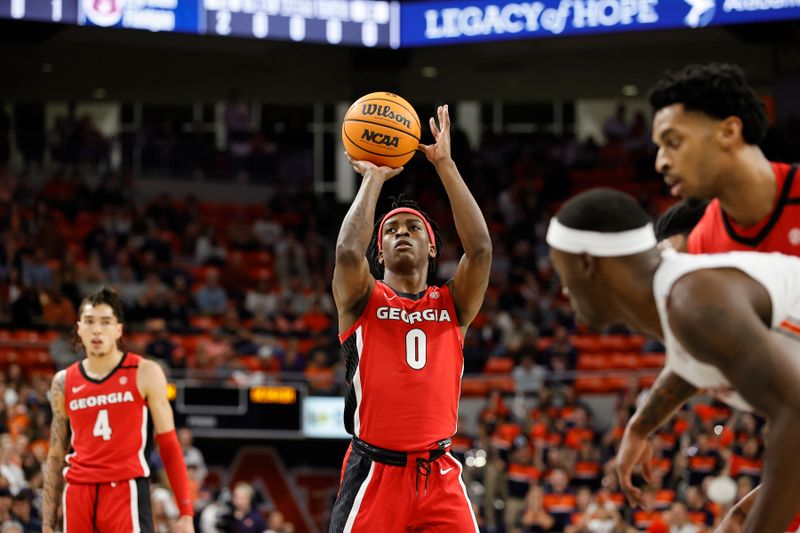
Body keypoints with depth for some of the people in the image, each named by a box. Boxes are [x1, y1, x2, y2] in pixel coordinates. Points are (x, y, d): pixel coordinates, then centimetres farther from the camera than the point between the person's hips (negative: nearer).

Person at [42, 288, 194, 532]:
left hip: (126, 490, -4)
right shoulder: (64, 382, 11)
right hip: (78, 493, 4)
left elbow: (169, 445, 2)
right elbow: (56, 457, 17)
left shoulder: (145, 374, 1)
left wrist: (186, 513, -4)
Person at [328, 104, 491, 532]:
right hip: (375, 475, -2)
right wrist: (373, 178, -4)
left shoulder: (453, 304, 11)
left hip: (439, 476, 2)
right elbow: (348, 252, -15)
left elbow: (480, 248, -5)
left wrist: (445, 165, -4)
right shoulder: (361, 301, 6)